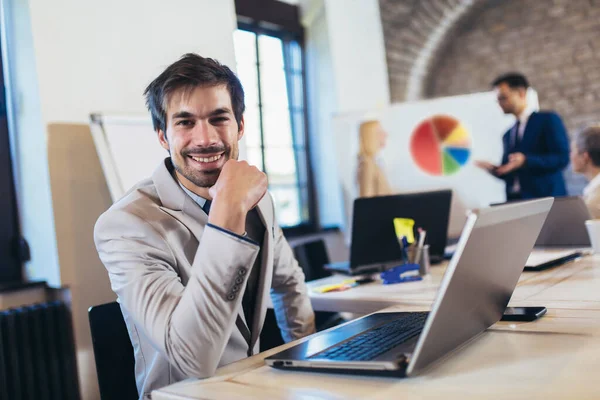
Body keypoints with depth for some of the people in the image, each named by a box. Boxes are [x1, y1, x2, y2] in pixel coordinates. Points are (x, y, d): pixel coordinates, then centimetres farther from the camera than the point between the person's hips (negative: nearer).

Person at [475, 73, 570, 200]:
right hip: (514, 201, 5)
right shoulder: (508, 135, 18)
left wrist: (525, 161, -21)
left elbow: (562, 158, -10)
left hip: (545, 199, -5)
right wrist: (494, 169, -2)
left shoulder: (548, 119, 1)